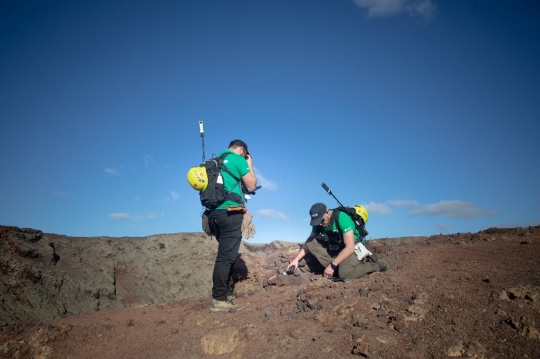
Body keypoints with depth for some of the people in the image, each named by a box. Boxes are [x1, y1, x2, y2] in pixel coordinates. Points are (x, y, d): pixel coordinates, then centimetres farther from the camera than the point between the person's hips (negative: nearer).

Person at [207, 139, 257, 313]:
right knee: (226, 256, -7)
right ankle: (219, 300, -4)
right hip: (230, 212, -8)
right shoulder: (239, 160, -2)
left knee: (226, 254, 14)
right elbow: (251, 186, 2)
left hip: (215, 212, 8)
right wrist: (250, 165, 14)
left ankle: (227, 295, 18)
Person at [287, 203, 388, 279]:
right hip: (336, 249, 6)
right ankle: (339, 267, -11)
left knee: (344, 273, -33)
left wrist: (332, 265, -29)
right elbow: (308, 242, 3)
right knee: (311, 243, -12)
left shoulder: (342, 218, -28)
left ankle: (376, 265, -5)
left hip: (354, 249, -6)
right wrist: (296, 259, -9)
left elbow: (350, 248, -31)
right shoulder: (318, 223, -7)